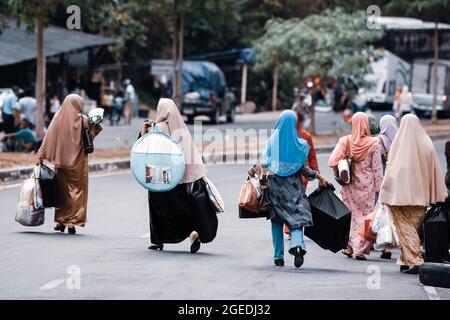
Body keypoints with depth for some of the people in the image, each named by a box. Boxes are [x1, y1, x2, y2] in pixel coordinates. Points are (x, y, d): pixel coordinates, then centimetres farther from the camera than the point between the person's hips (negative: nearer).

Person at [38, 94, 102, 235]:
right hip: (78, 162, -2)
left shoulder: (58, 118, -4)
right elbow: (90, 136, 2)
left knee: (62, 190, 14)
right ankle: (72, 222, -2)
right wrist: (95, 124, 8)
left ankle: (61, 221, 18)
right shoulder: (83, 120, -7)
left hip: (61, 160, 2)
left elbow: (49, 137, -5)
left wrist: (41, 156, -3)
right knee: (77, 191, 5)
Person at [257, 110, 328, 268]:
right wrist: (318, 176, 6)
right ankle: (297, 244, -29)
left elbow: (265, 163, -6)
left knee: (277, 221, 10)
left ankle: (278, 257, 10)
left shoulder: (272, 141, -4)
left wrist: (253, 170, 11)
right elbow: (303, 167, -5)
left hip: (275, 185, 1)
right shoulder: (299, 143, -4)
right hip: (293, 186, -1)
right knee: (296, 218, -1)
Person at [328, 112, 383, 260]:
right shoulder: (373, 144, -9)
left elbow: (332, 162, -10)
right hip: (367, 186, -2)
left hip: (350, 185, 2)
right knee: (365, 215, 5)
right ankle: (360, 249, 2)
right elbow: (377, 168, -6)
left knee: (350, 214, 15)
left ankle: (349, 247, 17)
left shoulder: (344, 141, -5)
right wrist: (378, 187, 1)